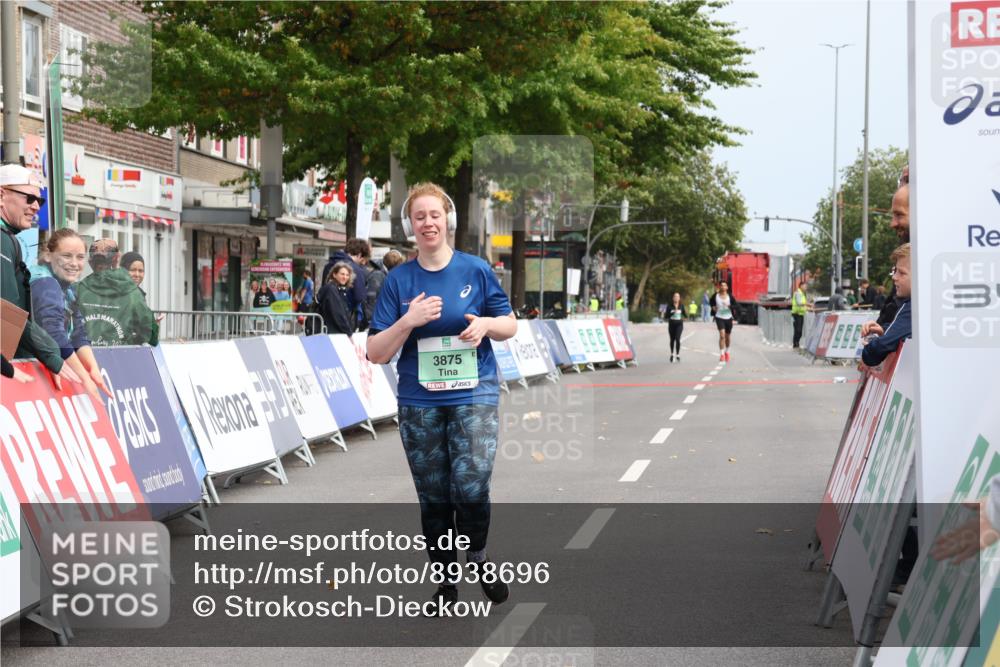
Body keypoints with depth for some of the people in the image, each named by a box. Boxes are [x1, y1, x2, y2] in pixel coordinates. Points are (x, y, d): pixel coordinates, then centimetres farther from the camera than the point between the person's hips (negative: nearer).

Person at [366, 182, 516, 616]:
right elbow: (376, 353, -2)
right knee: (433, 498, 8)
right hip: (419, 403, 2)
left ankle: (478, 556, 14)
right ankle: (446, 582, 24)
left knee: (471, 487, -16)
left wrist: (487, 324, -14)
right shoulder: (398, 280, 0)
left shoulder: (476, 270, -1)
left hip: (474, 396, -2)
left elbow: (510, 326, 9)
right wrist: (409, 322, -18)